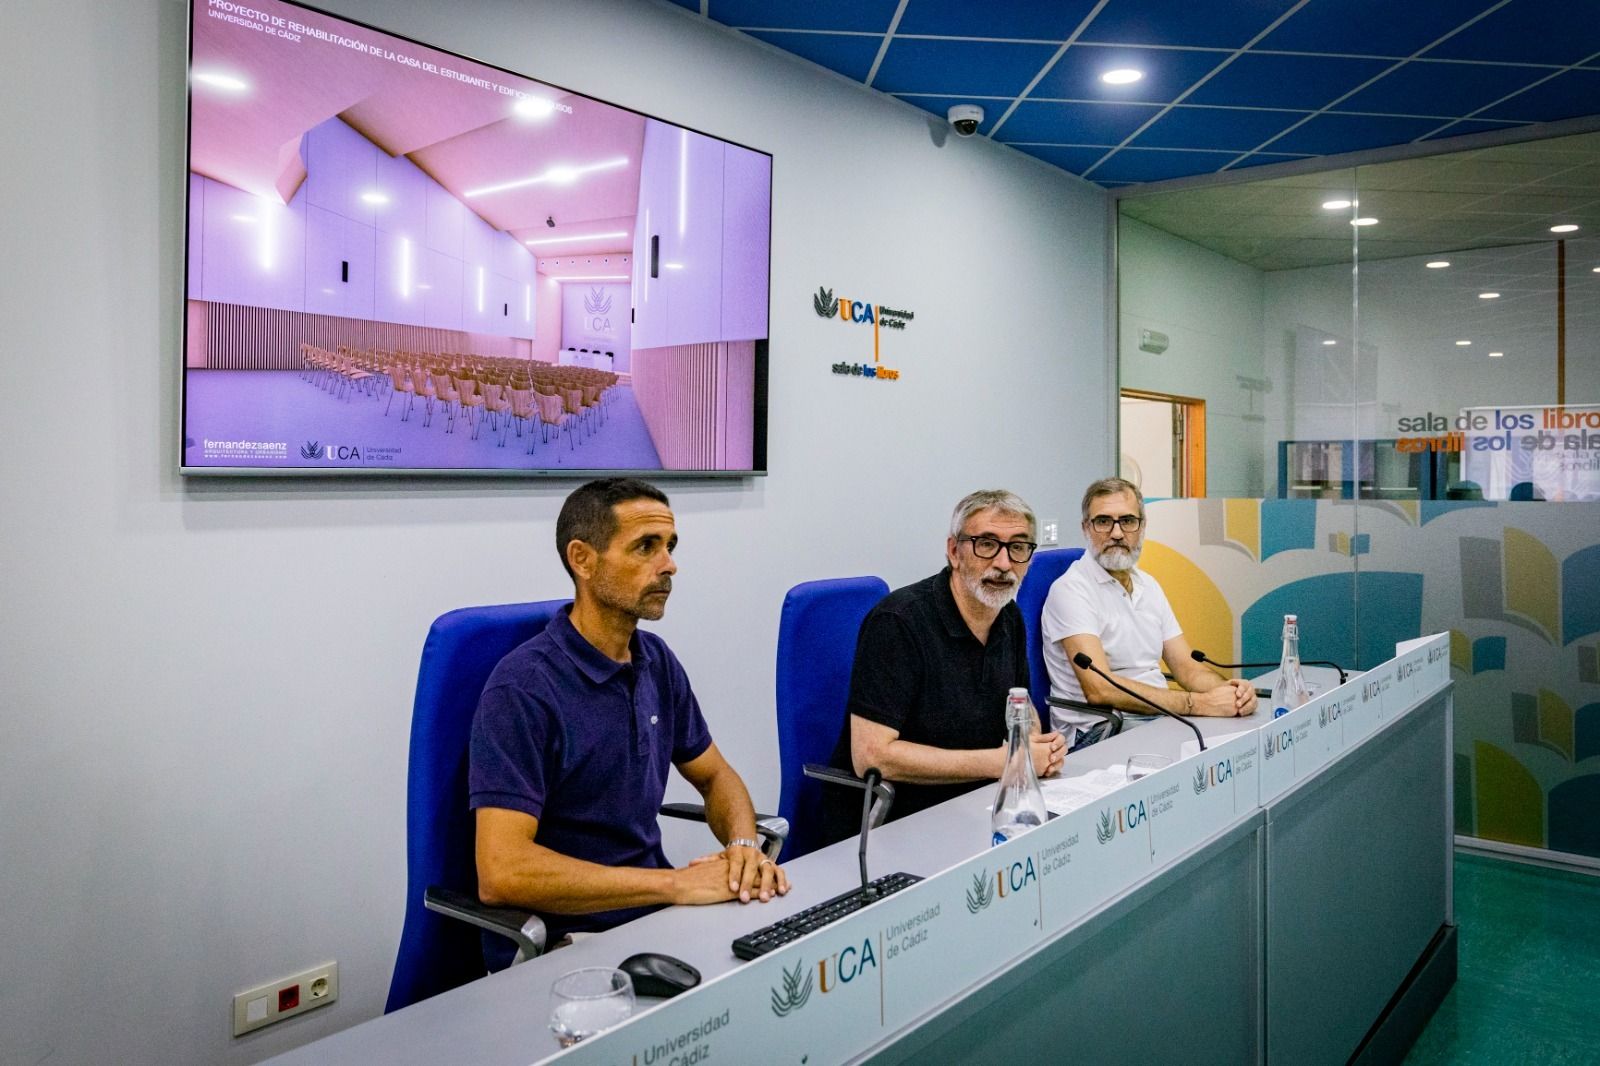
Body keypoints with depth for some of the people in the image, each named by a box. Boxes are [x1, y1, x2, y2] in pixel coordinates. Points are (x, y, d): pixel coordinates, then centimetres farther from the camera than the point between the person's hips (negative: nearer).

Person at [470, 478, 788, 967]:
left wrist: (744, 846, -6)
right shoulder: (522, 689, -18)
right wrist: (675, 883, -25)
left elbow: (715, 775, 16)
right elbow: (501, 872, -26)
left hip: (655, 920, 8)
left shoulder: (656, 660, 6)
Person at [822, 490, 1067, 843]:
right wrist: (1000, 762, -20)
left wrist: (1039, 745, -3)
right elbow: (871, 756, -24)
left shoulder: (1009, 617, 6)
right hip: (879, 827, -8)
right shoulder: (897, 622, -19)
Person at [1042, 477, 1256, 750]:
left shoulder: (1149, 586, 16)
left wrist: (1227, 689, -11)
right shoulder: (1071, 589, -11)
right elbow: (1099, 688, -22)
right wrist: (1198, 703, -25)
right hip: (1096, 732, -8)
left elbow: (1185, 667, 12)